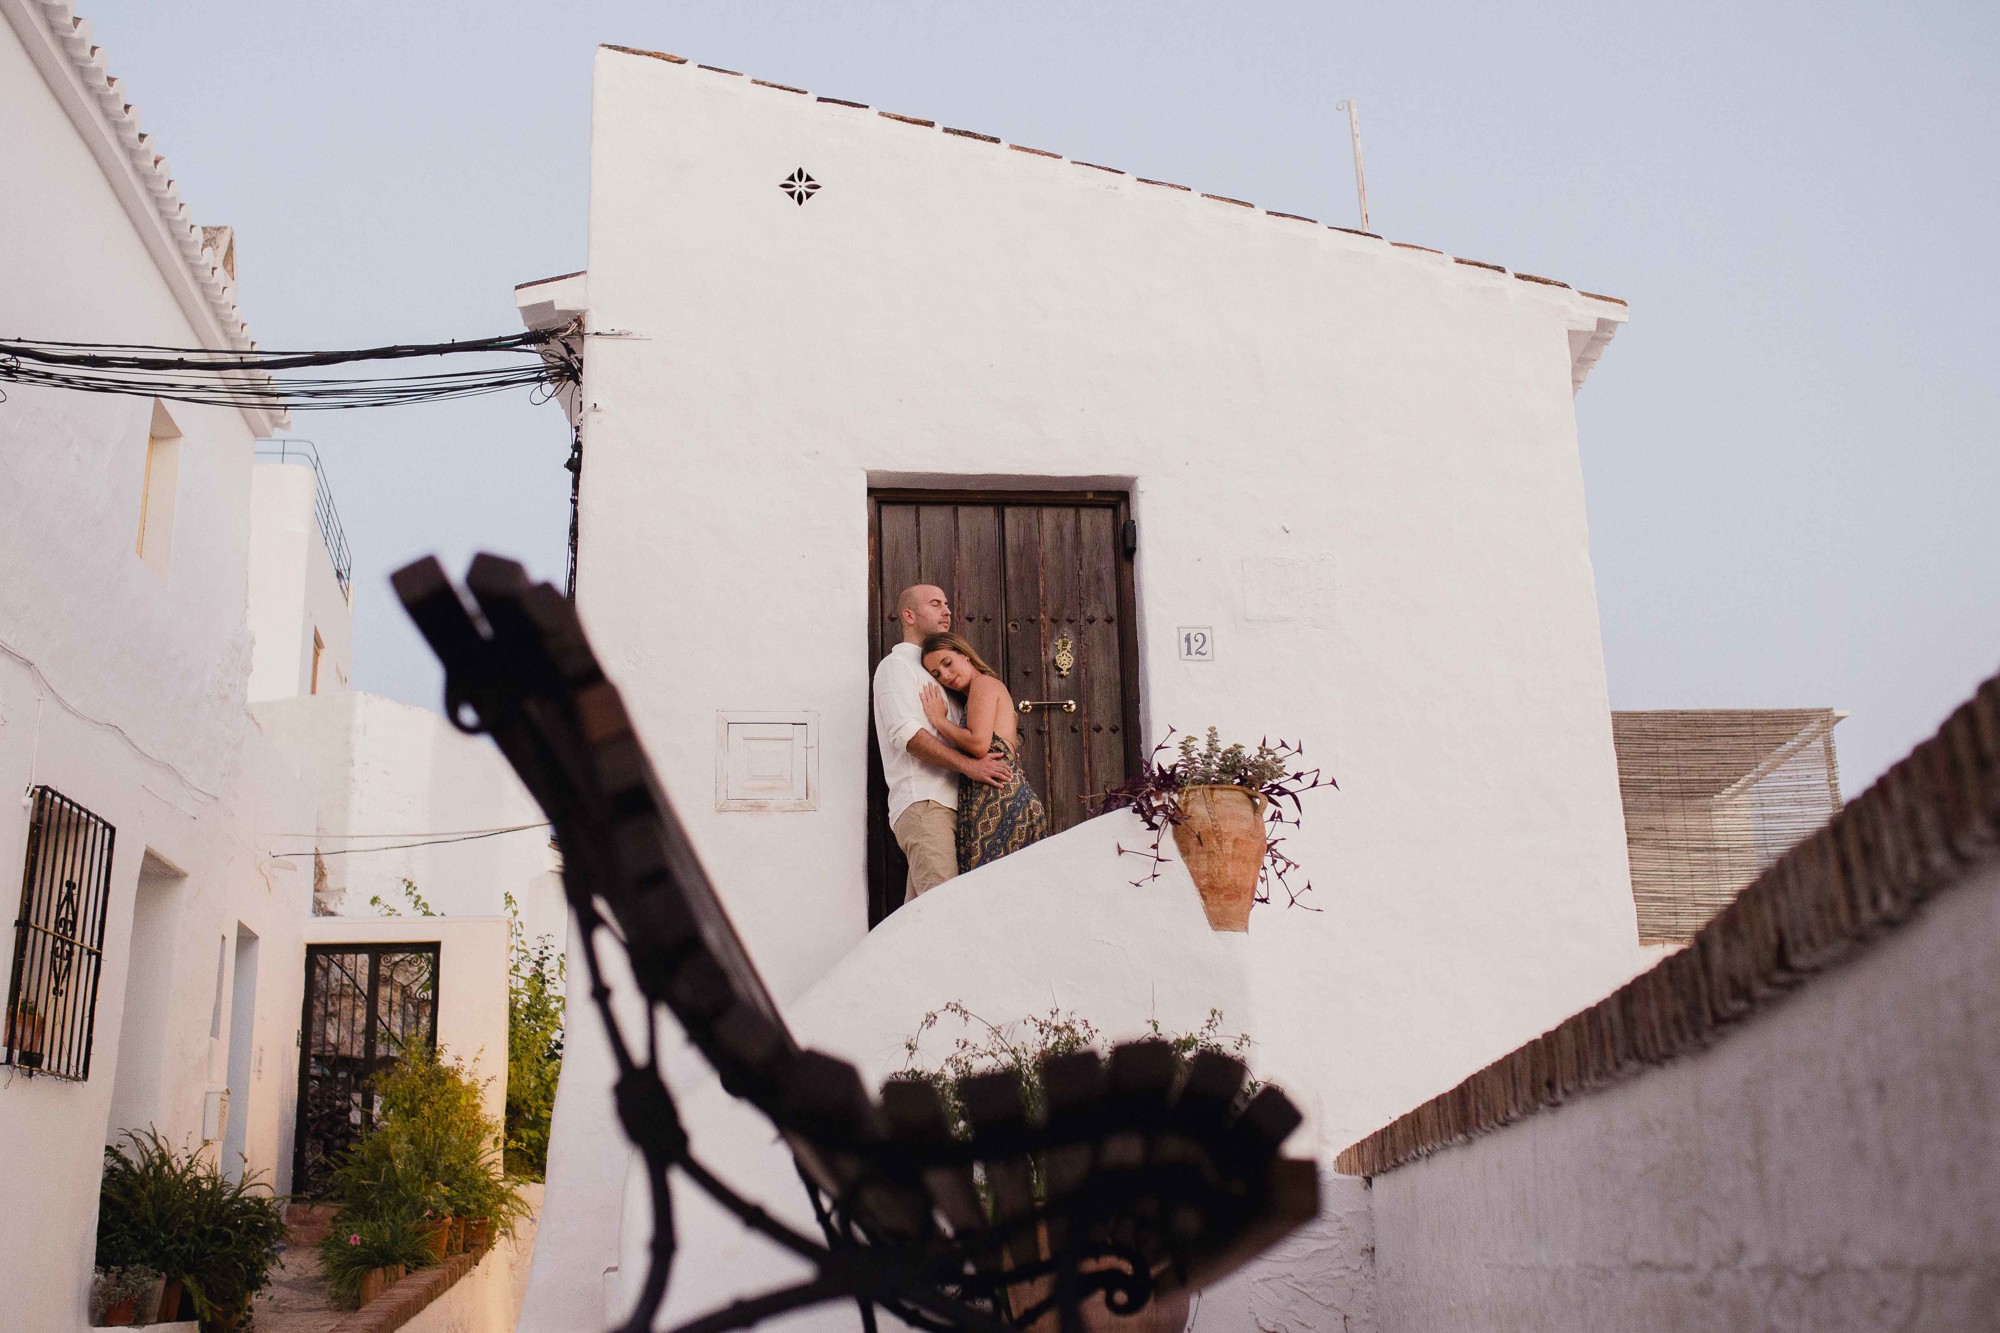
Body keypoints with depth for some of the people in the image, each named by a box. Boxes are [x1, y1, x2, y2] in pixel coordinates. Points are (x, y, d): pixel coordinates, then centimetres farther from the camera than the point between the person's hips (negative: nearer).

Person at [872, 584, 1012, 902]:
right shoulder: (897, 664, 2)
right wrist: (968, 764, -19)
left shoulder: (930, 671, 29)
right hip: (921, 802, -9)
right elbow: (906, 732, -13)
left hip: (946, 803, 9)